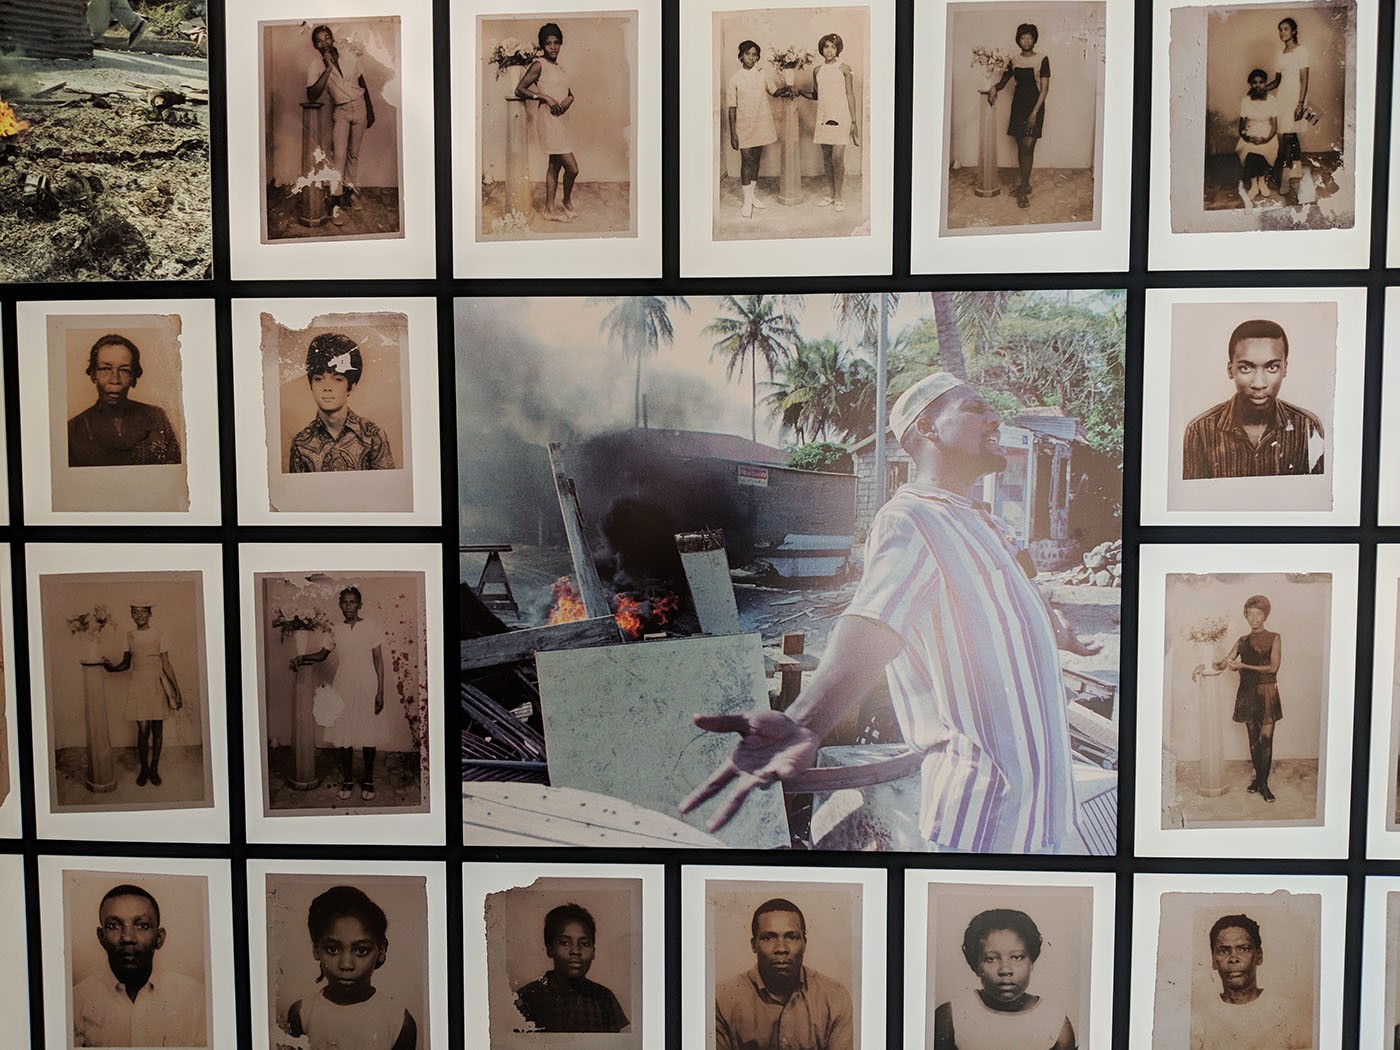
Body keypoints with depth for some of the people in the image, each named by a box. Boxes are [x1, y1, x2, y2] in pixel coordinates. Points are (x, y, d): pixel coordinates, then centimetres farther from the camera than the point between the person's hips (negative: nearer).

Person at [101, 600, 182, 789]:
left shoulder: (158, 636, 0)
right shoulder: (129, 636, 4)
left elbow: (167, 666, 1)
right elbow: (126, 663, 12)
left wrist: (177, 692, -1)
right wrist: (112, 667, -11)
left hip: (157, 684, -1)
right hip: (138, 685, 1)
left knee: (157, 729, 5)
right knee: (143, 729, -2)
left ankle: (154, 769, 17)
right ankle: (144, 769, 14)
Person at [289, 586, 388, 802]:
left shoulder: (372, 627, -5)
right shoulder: (335, 630, 4)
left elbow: (378, 660, -3)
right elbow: (322, 655, 16)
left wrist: (380, 692, -7)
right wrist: (303, 658, -4)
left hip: (367, 685, -3)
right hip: (343, 685, 3)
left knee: (368, 733, 3)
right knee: (344, 732, 6)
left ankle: (368, 781, 16)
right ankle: (347, 781, 19)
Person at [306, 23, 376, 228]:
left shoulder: (350, 55, -5)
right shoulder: (315, 65, -13)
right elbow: (312, 97, -26)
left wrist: (370, 110, 12)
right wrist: (328, 68, -28)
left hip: (359, 106, 3)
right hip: (340, 111, -3)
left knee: (354, 153, 11)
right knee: (339, 155, -13)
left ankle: (351, 190, 28)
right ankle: (336, 203, -12)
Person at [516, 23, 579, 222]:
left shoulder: (559, 67, 16)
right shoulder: (539, 65, -7)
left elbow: (569, 91, 25)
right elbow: (520, 89, -10)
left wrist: (570, 98, 0)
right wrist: (545, 97, -17)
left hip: (561, 119, 8)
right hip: (548, 118, -8)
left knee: (555, 164, 11)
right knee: (572, 168, -11)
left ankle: (550, 208, 18)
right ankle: (567, 202, 12)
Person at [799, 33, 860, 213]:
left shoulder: (844, 69, 1)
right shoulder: (817, 70, 12)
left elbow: (850, 95, 1)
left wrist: (854, 120, -3)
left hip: (840, 116, -4)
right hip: (823, 116, 4)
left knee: (838, 156, -11)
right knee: (826, 156, 5)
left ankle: (839, 196, -2)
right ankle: (832, 194, 17)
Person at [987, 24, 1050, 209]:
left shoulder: (1042, 60, -7)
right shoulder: (1014, 61, 7)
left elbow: (1044, 89, -9)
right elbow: (1003, 81, 15)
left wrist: (1034, 112, -17)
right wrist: (994, 88, -10)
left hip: (1035, 105, -5)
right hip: (1018, 104, 5)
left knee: (1028, 146, -11)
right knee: (1021, 146, 8)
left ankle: (1023, 190, -7)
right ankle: (1025, 184, 21)